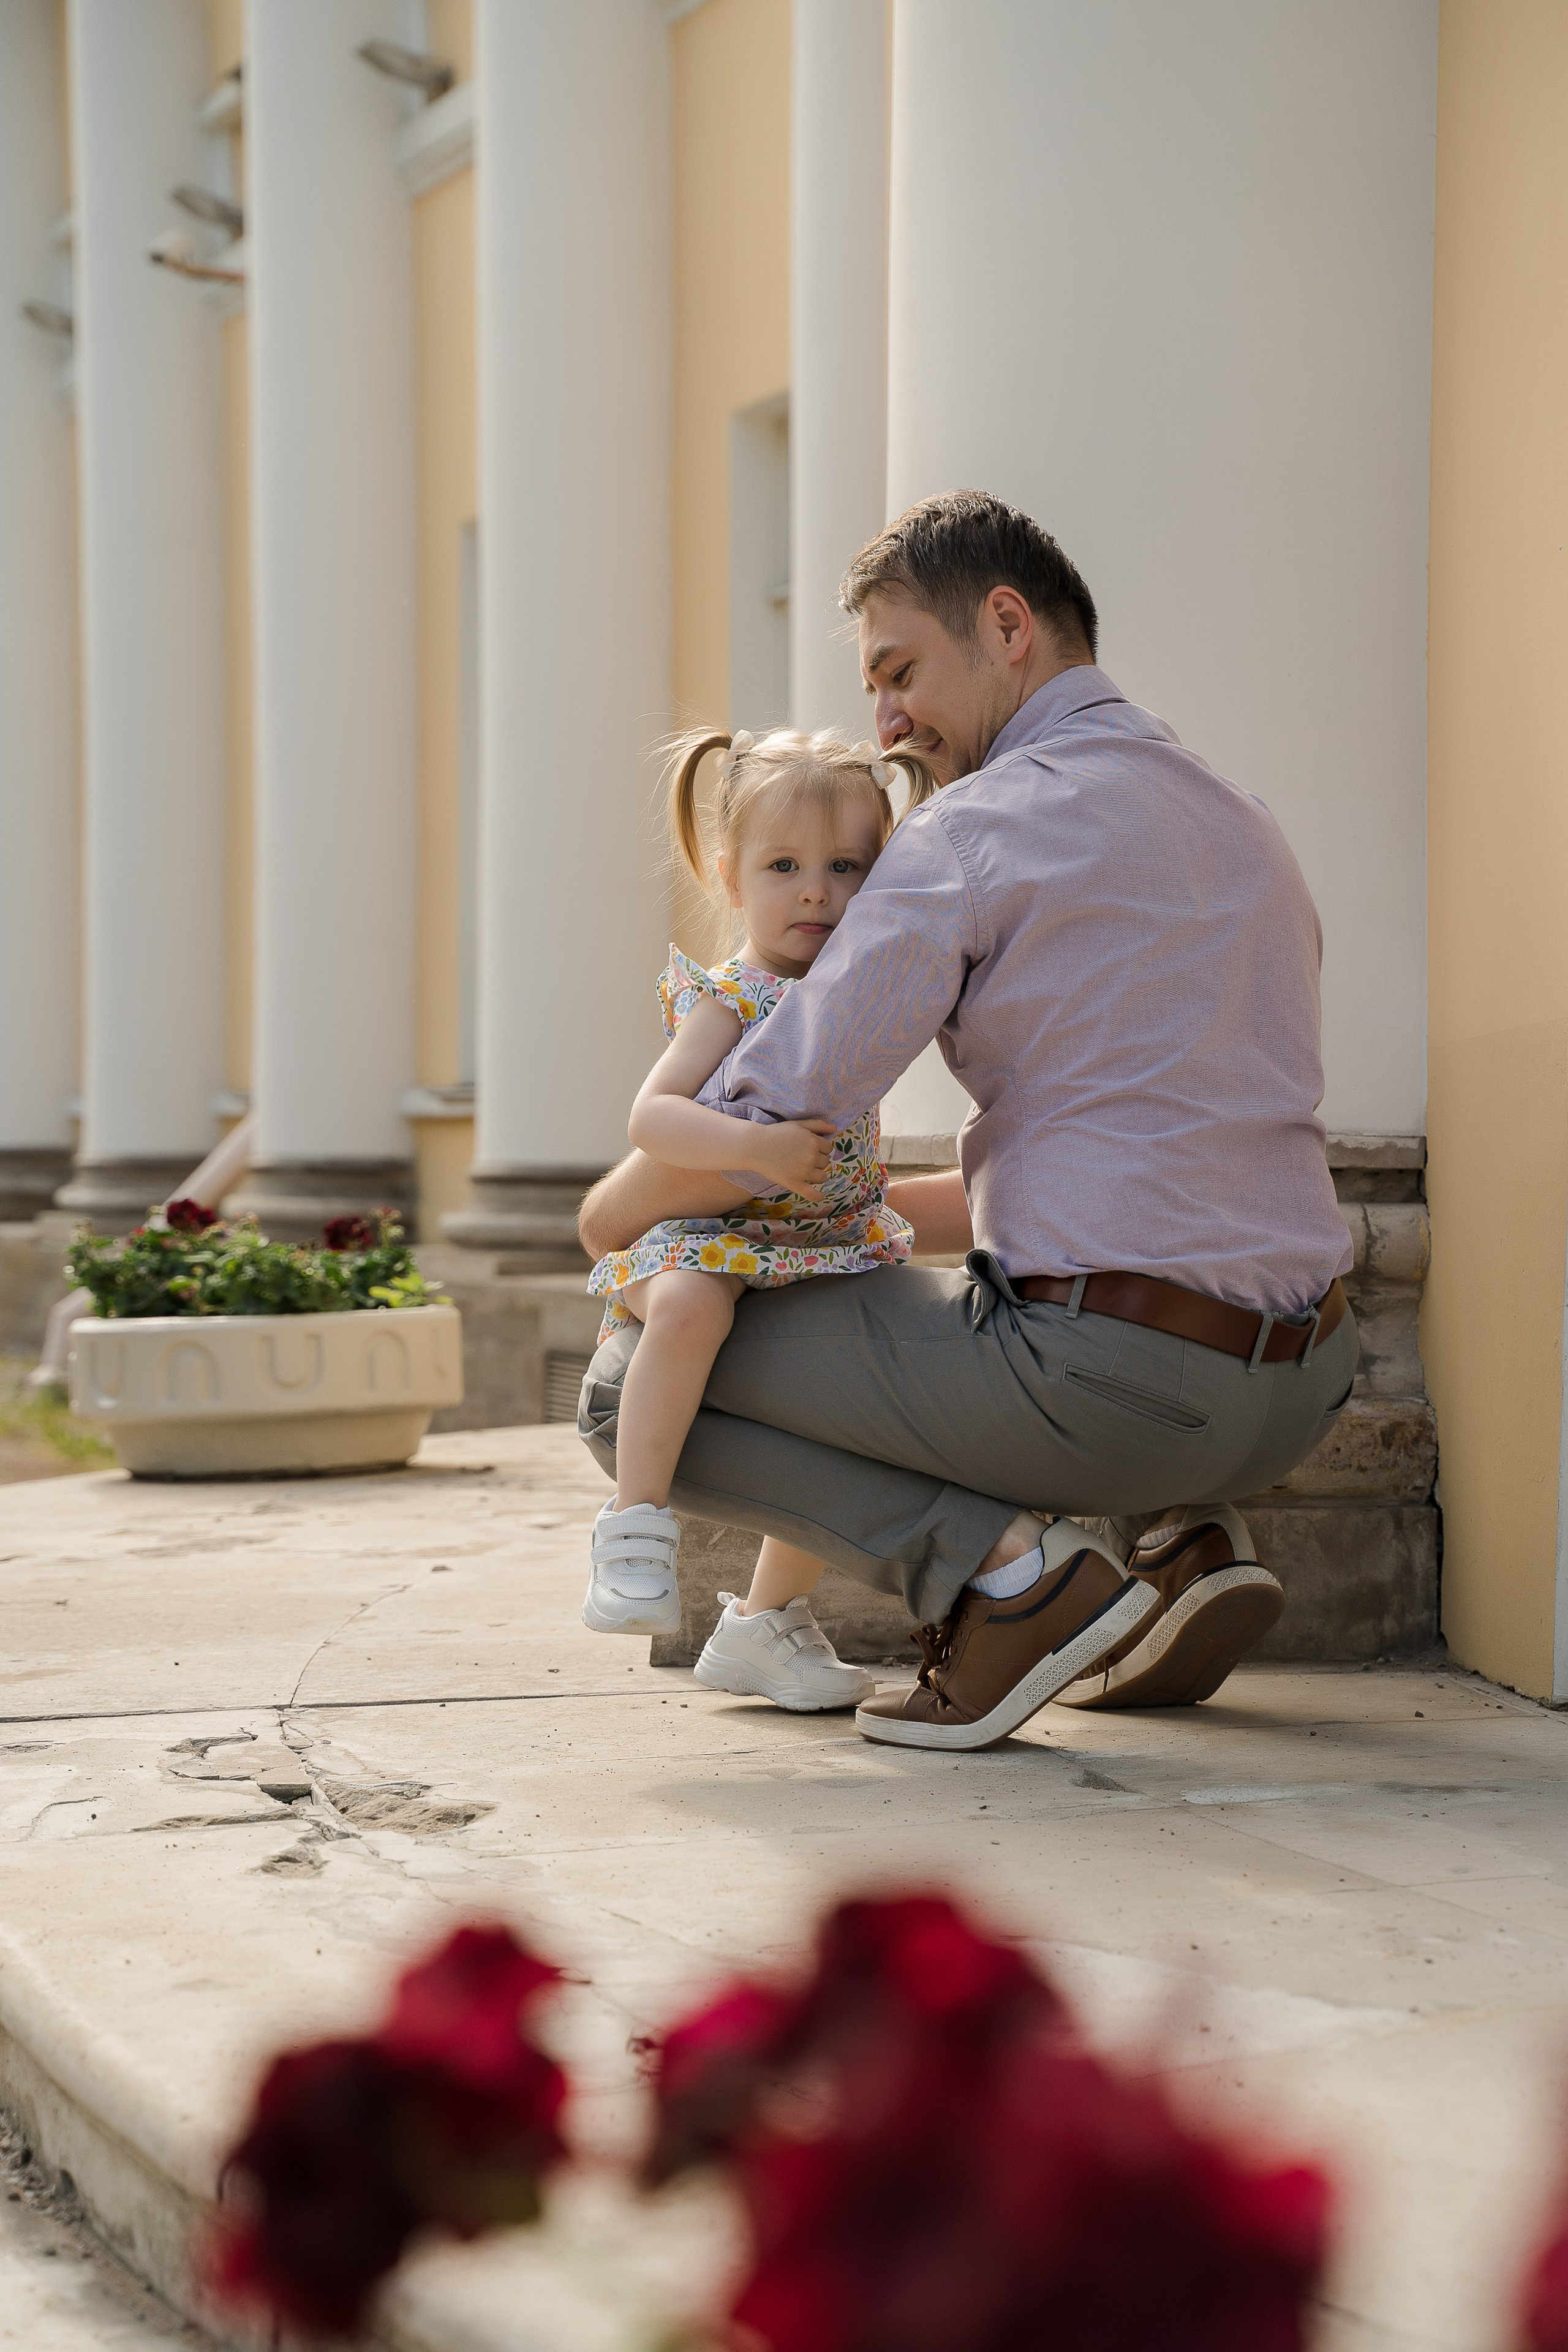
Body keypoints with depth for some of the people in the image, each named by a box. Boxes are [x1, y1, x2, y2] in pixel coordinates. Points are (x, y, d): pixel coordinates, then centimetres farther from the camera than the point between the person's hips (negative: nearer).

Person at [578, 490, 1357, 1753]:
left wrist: (616, 1208, 13)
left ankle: (997, 1568, -8)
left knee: (631, 1392, 7)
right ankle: (1176, 1543, 14)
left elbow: (761, 1127, -9)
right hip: (1297, 1395, 8)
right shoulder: (1244, 826, 18)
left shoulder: (978, 830, -7)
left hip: (1103, 1381, -8)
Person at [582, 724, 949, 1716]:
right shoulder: (731, 999, -16)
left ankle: (766, 1624, 26)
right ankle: (637, 1524, -30)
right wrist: (756, 1145, -40)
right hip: (710, 1235, -7)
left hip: (827, 1253, 7)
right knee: (690, 1305, -39)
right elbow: (652, 1116, -26)